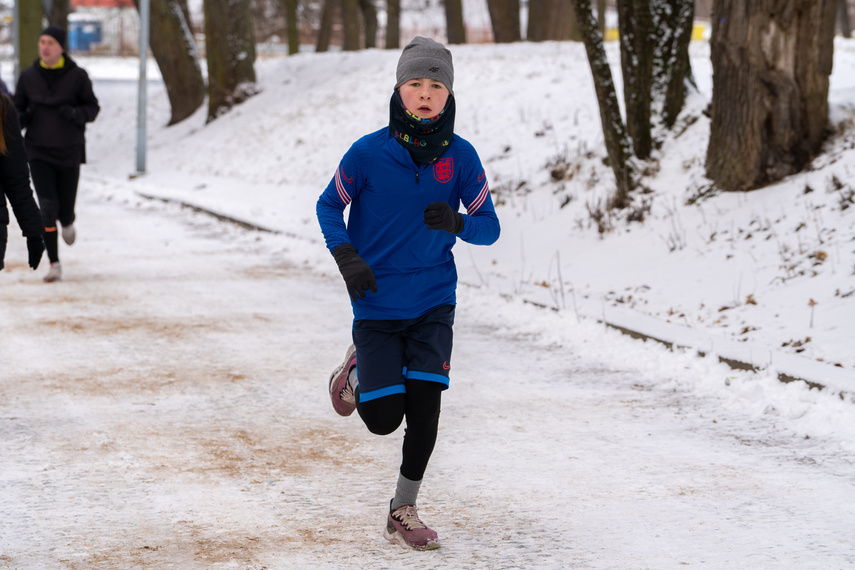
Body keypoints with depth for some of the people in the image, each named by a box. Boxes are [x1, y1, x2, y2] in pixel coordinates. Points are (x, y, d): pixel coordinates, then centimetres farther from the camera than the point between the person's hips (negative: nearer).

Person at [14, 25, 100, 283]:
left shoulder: (77, 76, -7)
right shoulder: (28, 76, -1)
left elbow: (92, 108, -1)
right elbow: (18, 108, 8)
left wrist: (76, 113, -22)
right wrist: (18, 119, -15)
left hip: (69, 153, 0)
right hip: (38, 152, 1)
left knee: (65, 210, 7)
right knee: (47, 207, -12)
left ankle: (68, 222, 47)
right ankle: (54, 264, -4)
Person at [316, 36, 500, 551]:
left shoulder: (460, 157, -6)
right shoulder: (369, 153, -10)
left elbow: (490, 227, 1)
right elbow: (329, 207, 3)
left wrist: (457, 223, -21)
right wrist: (346, 257, -15)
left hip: (433, 301, 1)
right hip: (376, 304, -1)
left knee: (424, 407, -8)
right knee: (383, 418, -3)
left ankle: (405, 511, 11)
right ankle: (358, 369, 32)